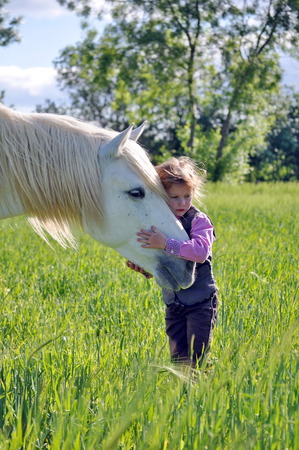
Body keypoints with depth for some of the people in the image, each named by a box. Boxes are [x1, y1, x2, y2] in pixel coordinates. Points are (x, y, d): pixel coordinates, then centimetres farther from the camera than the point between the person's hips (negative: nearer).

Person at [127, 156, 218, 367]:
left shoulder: (199, 221, -13)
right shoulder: (157, 223, 5)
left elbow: (200, 251, -33)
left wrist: (165, 243, -38)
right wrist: (143, 268, -7)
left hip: (200, 302, -6)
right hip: (173, 304, 6)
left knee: (197, 357, -5)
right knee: (177, 357, 10)